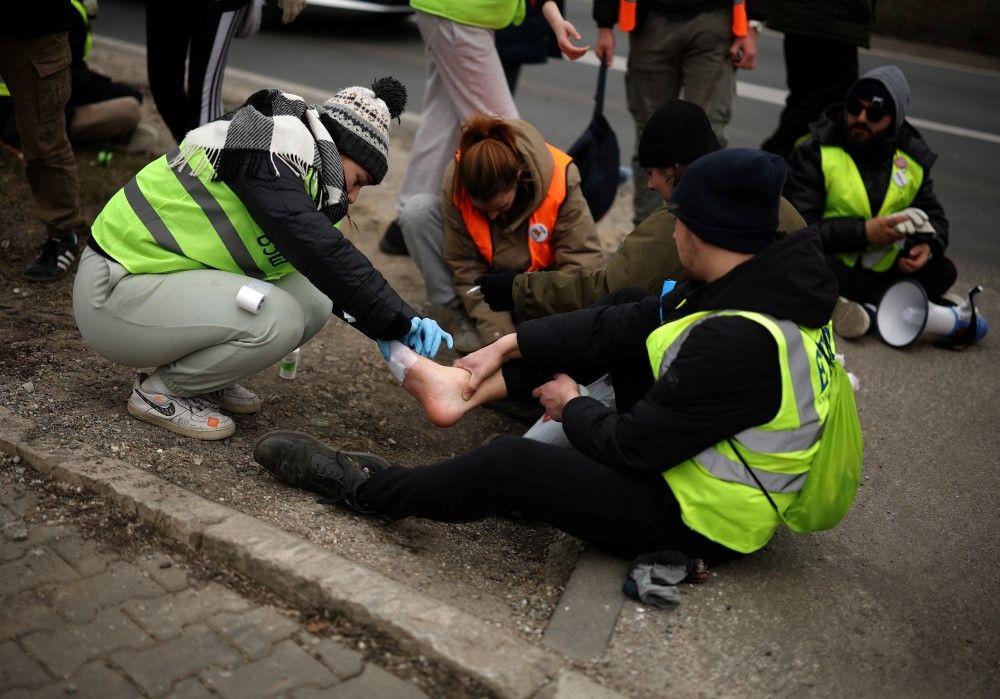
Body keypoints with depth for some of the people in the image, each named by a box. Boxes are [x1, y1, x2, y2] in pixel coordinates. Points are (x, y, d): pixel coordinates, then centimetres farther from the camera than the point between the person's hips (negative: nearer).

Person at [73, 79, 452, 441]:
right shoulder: (269, 148, -19)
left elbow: (333, 274, 13)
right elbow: (319, 250, -29)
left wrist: (395, 327, 0)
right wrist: (401, 322, -25)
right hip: (112, 295, -9)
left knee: (315, 299, -3)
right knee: (277, 318, -26)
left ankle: (208, 380, 11)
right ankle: (160, 390, -5)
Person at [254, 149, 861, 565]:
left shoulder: (739, 343, -33)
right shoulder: (772, 282, -4)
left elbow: (631, 446, -26)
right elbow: (622, 323, 0)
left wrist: (572, 406, -5)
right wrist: (509, 347, 3)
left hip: (702, 518, -9)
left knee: (510, 462, -20)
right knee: (610, 338, 9)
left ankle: (363, 486, 1)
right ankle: (468, 390, 11)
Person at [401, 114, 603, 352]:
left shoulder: (560, 177, -30)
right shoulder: (456, 178, -26)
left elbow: (582, 261, -28)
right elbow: (465, 264, -22)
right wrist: (497, 333, -30)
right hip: (486, 276, 2)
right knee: (418, 211, -23)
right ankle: (458, 318, -17)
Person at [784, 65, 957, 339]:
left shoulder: (913, 157, 6)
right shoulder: (815, 152, -9)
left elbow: (934, 216, 15)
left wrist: (928, 246, -10)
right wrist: (865, 232, -24)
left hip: (882, 269, 5)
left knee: (943, 270, -15)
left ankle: (868, 307, -30)